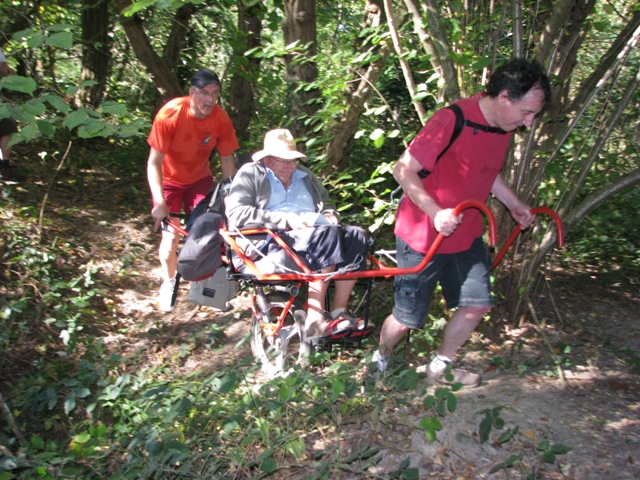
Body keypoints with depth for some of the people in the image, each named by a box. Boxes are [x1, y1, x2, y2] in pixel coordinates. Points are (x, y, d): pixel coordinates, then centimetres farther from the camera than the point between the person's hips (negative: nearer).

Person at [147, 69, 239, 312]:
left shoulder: (221, 119, -21)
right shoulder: (170, 114, -29)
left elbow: (227, 160, -11)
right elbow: (154, 162, -25)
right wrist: (159, 202, -31)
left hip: (200, 178, 3)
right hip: (169, 180, -2)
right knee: (171, 235, -10)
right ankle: (168, 282, 18)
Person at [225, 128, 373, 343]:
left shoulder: (305, 176, 28)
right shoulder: (251, 173, 9)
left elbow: (327, 204, 37)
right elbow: (236, 213, -7)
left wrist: (330, 215, 10)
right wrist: (285, 219, -15)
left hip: (316, 235, 6)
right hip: (271, 241, -6)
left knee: (355, 235, -22)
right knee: (326, 235, -33)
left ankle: (339, 312, -22)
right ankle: (315, 320, -31)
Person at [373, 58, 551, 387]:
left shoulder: (504, 127, 2)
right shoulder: (453, 119, -24)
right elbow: (404, 170, -22)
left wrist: (514, 205, 13)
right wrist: (436, 212, -32)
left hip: (466, 234, 7)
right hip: (423, 235, -7)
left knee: (477, 305, 8)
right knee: (408, 317, 3)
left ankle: (439, 367, 30)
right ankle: (380, 361, 33)